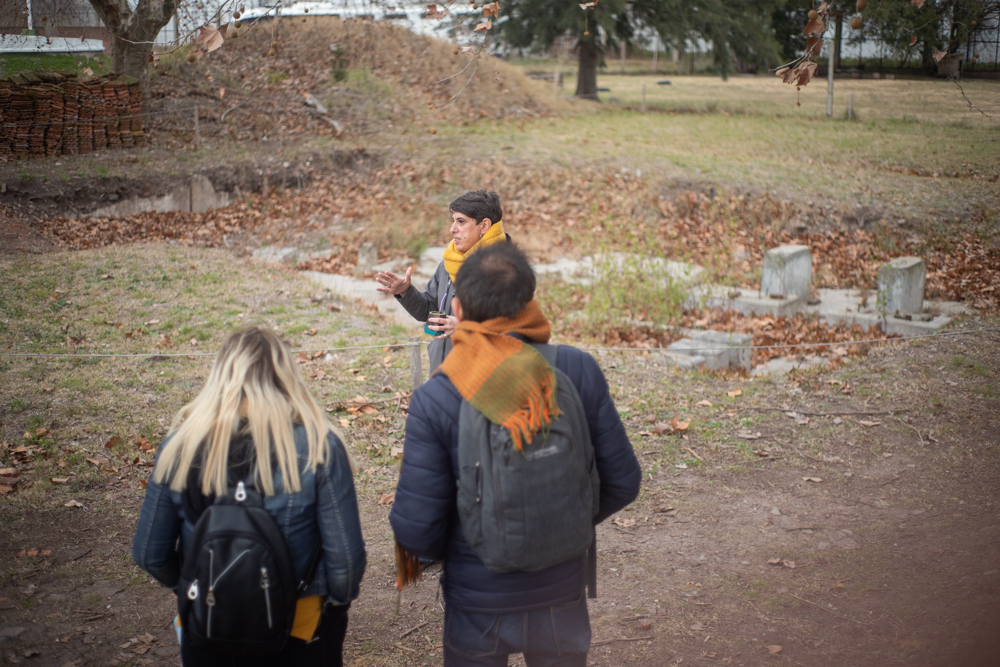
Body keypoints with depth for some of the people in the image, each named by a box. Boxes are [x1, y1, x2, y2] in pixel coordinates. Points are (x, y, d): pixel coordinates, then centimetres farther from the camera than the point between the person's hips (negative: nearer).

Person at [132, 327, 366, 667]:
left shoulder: (180, 445, -12)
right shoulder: (318, 447, -18)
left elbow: (149, 555, -4)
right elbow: (346, 558, -17)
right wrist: (337, 601, 3)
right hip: (300, 634, -1)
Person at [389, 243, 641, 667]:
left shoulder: (433, 400, -21)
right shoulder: (578, 371, -15)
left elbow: (416, 529, -19)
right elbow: (622, 483, -7)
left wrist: (441, 552, 4)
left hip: (478, 603, -1)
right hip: (562, 596, 2)